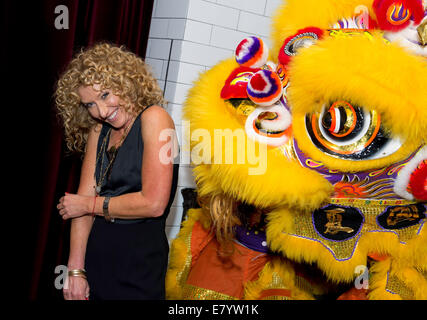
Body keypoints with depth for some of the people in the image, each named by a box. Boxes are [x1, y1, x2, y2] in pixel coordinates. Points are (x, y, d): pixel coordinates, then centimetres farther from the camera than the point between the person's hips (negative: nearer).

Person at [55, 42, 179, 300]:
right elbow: (84, 196, -1)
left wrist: (91, 205, -7)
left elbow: (153, 204, -19)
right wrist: (75, 269, -9)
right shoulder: (98, 130, 8)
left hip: (138, 267, -6)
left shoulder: (153, 118, -12)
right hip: (94, 254, 6)